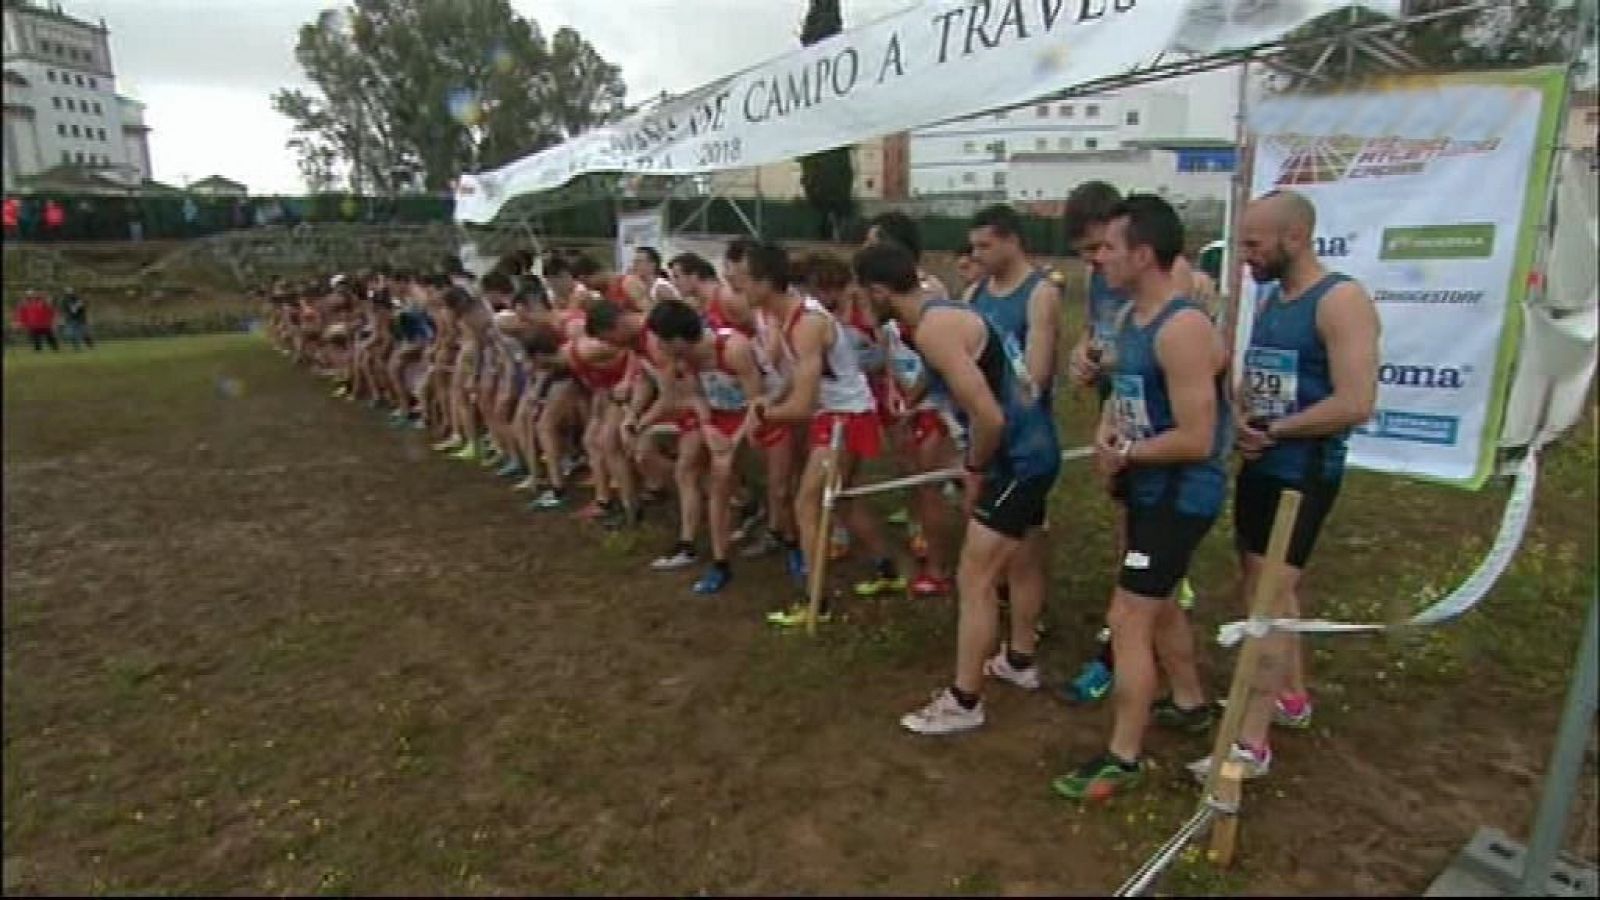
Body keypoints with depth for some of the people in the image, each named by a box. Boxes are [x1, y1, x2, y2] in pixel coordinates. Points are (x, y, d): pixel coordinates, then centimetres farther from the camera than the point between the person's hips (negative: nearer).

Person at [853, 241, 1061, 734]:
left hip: (1018, 459, -10)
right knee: (1011, 561, 26)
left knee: (974, 580, -3)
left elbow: (989, 416, -28)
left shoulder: (934, 328, -21)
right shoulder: (949, 312, 10)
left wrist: (975, 470, -10)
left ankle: (963, 703, 9)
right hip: (1034, 450, 10)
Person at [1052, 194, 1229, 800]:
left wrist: (1125, 453, -15)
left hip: (1180, 494, -10)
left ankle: (1122, 759, 8)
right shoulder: (1131, 317, 5)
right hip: (1147, 486, 10)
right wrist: (1106, 432, -5)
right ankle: (1190, 702, 47)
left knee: (1127, 620, -6)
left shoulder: (1183, 329, -25)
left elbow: (1196, 440, -27)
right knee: (1157, 601, 25)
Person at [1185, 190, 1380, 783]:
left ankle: (1250, 744, 0)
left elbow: (1356, 404, -24)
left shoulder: (1341, 301, -16)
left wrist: (1273, 430, -16)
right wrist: (1240, 419, -7)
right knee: (1268, 589, 19)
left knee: (1268, 598, -8)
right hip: (1259, 467, 9)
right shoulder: (1270, 299, 11)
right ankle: (1292, 698, 37)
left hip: (1303, 474, -9)